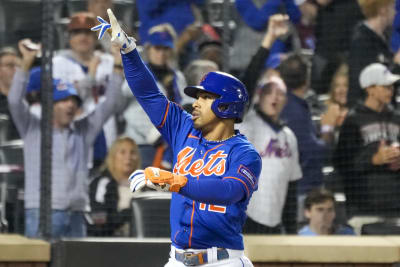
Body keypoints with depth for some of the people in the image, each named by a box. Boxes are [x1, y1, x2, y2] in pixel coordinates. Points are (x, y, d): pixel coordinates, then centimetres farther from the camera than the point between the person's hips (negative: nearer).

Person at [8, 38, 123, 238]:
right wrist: (26, 64, -17)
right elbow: (15, 101, -8)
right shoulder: (33, 128, 5)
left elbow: (109, 104, 12)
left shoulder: (83, 130, 16)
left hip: (75, 214, 4)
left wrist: (118, 69, 2)